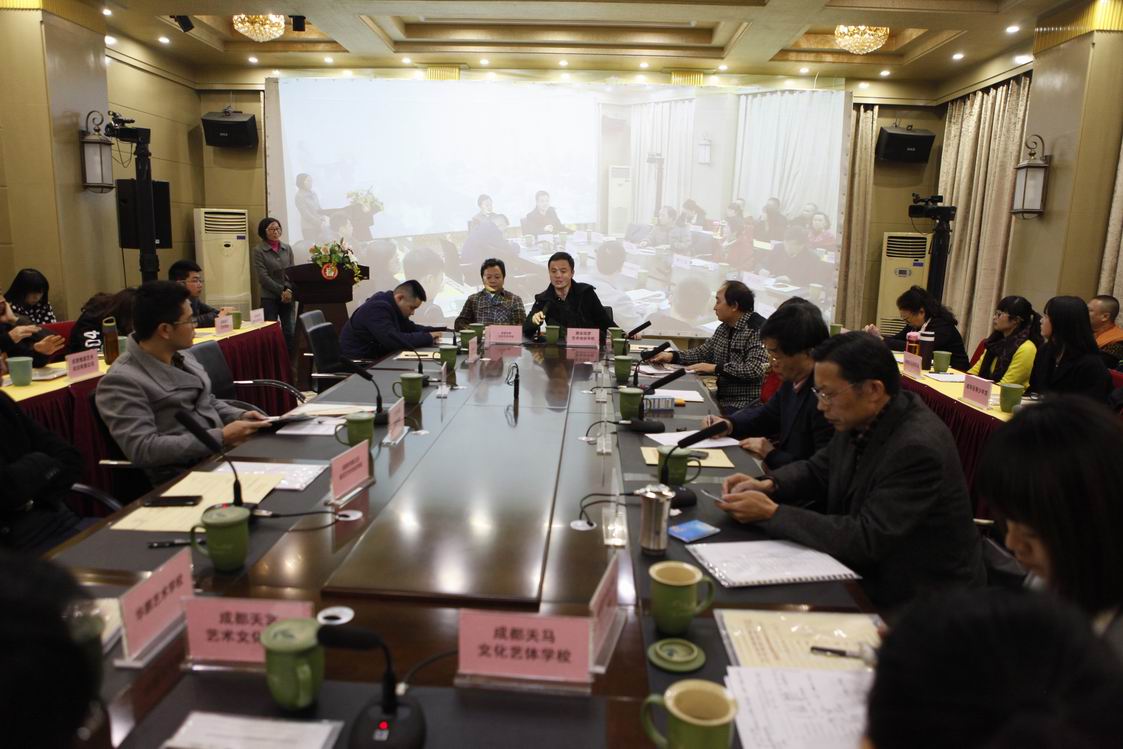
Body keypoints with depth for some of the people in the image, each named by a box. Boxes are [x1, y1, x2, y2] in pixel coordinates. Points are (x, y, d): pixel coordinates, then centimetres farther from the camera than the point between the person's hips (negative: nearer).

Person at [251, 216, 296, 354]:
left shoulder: (287, 249, 11)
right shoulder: (258, 251, -1)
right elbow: (263, 277, -7)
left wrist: (289, 290, -10)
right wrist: (281, 291, -12)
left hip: (288, 296, 3)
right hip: (269, 297, -3)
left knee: (290, 331, -1)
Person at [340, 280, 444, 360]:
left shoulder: (391, 305, 7)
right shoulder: (377, 308, -21)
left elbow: (410, 328, 15)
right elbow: (394, 340, -31)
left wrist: (432, 332, -2)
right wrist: (427, 338, -24)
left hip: (374, 359, 9)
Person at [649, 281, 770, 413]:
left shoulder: (757, 329, -15)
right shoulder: (724, 328, 13)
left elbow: (755, 370, -24)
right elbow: (702, 353, 21)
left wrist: (715, 368, -20)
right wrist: (672, 356, 7)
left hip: (746, 405, -8)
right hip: (723, 399, 8)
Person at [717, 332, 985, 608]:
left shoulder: (918, 448, -29)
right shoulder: (861, 419, -5)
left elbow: (865, 540, -29)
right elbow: (817, 469, 11)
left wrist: (771, 513, -26)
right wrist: (768, 485, -8)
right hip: (868, 569, 7)